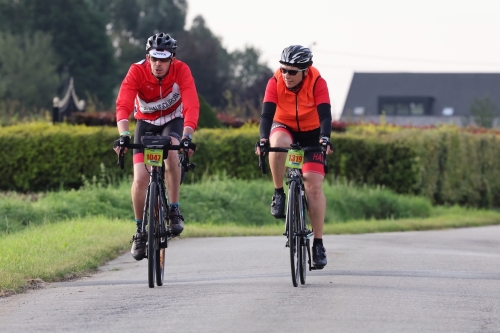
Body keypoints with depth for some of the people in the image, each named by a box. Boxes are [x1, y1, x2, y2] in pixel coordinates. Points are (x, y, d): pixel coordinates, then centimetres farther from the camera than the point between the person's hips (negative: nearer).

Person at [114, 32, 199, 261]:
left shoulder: (181, 71, -25)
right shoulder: (137, 71, -25)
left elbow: (192, 106, -36)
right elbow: (123, 105, -36)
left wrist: (187, 136, -52)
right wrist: (124, 135, -53)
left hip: (172, 120, -1)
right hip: (146, 122, 1)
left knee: (171, 152, -35)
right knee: (140, 178, -14)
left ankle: (174, 210, -19)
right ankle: (140, 230, 6)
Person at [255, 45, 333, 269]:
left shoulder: (317, 83, -24)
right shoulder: (275, 82, -21)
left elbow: (325, 114, -32)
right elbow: (267, 113, -29)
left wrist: (325, 139, -50)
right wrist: (263, 139, -46)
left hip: (311, 133, -1)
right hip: (284, 128, 1)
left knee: (314, 185, -14)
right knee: (278, 144, -38)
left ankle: (318, 243, -8)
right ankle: (279, 193, -18)